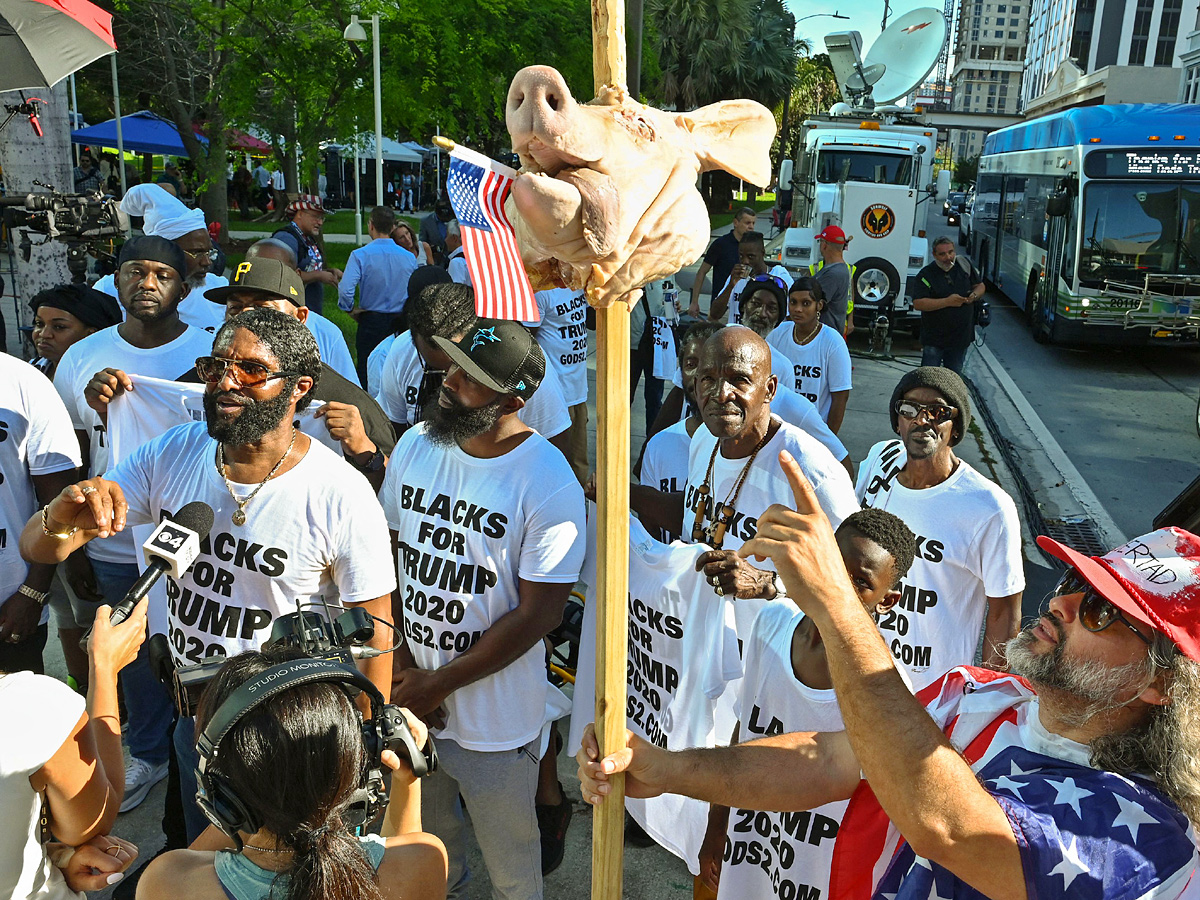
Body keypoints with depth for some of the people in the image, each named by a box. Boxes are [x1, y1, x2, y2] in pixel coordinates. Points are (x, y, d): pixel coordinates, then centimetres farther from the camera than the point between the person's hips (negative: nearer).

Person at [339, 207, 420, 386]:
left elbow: (345, 289, -19)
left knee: (366, 372, 6)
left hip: (371, 321, -3)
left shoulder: (360, 255, -11)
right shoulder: (409, 257, -2)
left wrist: (350, 310, -2)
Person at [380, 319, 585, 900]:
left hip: (495, 719, -5)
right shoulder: (415, 445, -5)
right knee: (424, 842, 29)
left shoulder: (550, 487, -22)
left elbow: (536, 615, -19)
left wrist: (436, 684, -15)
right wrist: (397, 659, -7)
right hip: (407, 700, 5)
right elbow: (387, 553, 2)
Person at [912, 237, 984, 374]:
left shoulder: (964, 266, 3)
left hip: (961, 336, 4)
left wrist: (975, 295, -9)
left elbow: (980, 286, 16)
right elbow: (918, 304, -20)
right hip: (934, 338, -4)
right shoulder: (926, 274, -11)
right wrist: (947, 302, -25)